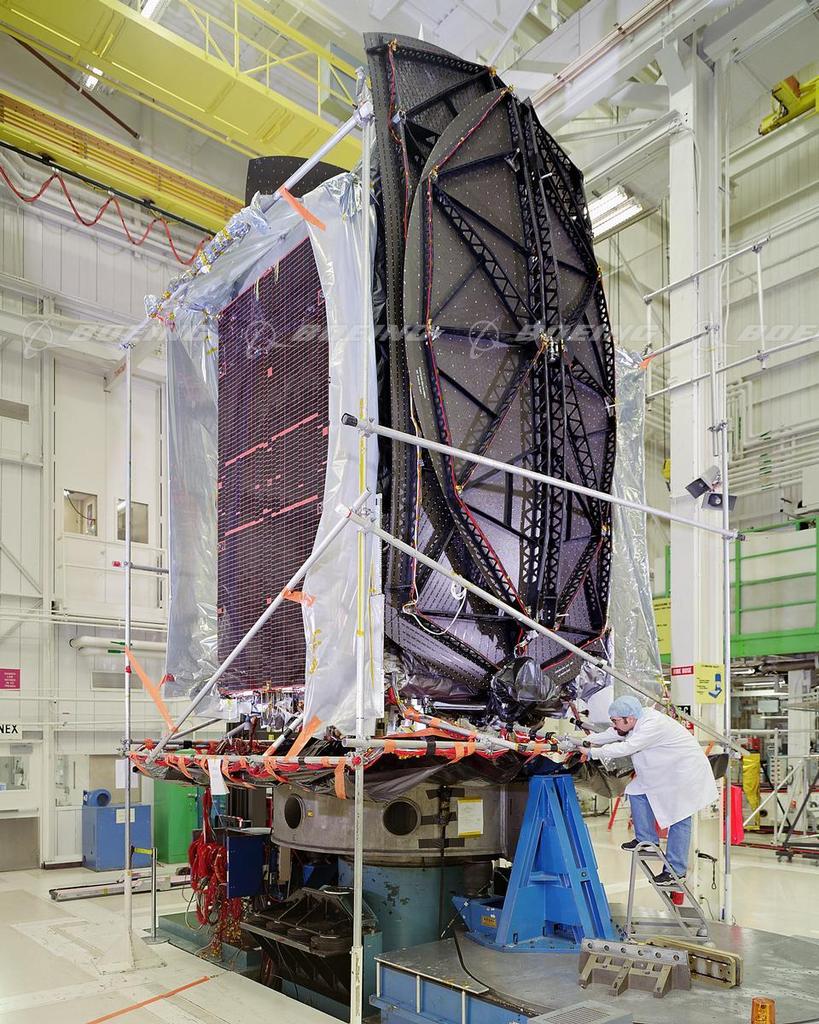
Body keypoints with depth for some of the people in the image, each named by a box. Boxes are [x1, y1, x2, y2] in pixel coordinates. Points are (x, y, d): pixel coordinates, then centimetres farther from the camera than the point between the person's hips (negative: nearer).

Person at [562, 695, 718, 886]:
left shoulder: (653, 726, -32)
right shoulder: (636, 721, -4)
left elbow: (626, 748, -34)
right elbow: (611, 735, 6)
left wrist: (592, 752, -28)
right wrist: (584, 741, -4)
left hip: (686, 773, -9)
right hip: (662, 772, 9)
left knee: (679, 820, -5)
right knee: (637, 792, 3)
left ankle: (676, 871, 2)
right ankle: (647, 840, 16)